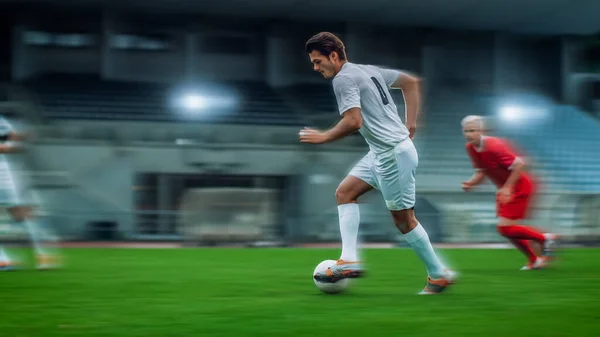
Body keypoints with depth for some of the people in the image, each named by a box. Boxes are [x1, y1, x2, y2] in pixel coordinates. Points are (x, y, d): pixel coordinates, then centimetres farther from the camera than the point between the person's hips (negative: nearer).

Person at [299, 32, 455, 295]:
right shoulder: (369, 70, 15)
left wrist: (323, 137, -9)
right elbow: (411, 82, 21)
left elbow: (354, 121, -24)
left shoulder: (343, 79, -12)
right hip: (381, 152, 10)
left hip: (393, 154, -10)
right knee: (344, 192, 9)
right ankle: (349, 261, 2)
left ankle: (439, 275, 11)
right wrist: (410, 124, 17)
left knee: (403, 218, -1)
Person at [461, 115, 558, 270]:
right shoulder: (471, 148, -1)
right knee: (506, 229, 9)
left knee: (505, 228, -13)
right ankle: (534, 260, 24)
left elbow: (519, 164, -24)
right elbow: (482, 172, 10)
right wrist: (471, 183, -10)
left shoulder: (493, 146, -26)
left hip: (519, 186, -9)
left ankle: (545, 238, 6)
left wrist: (507, 188, -23)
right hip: (505, 189, 9)